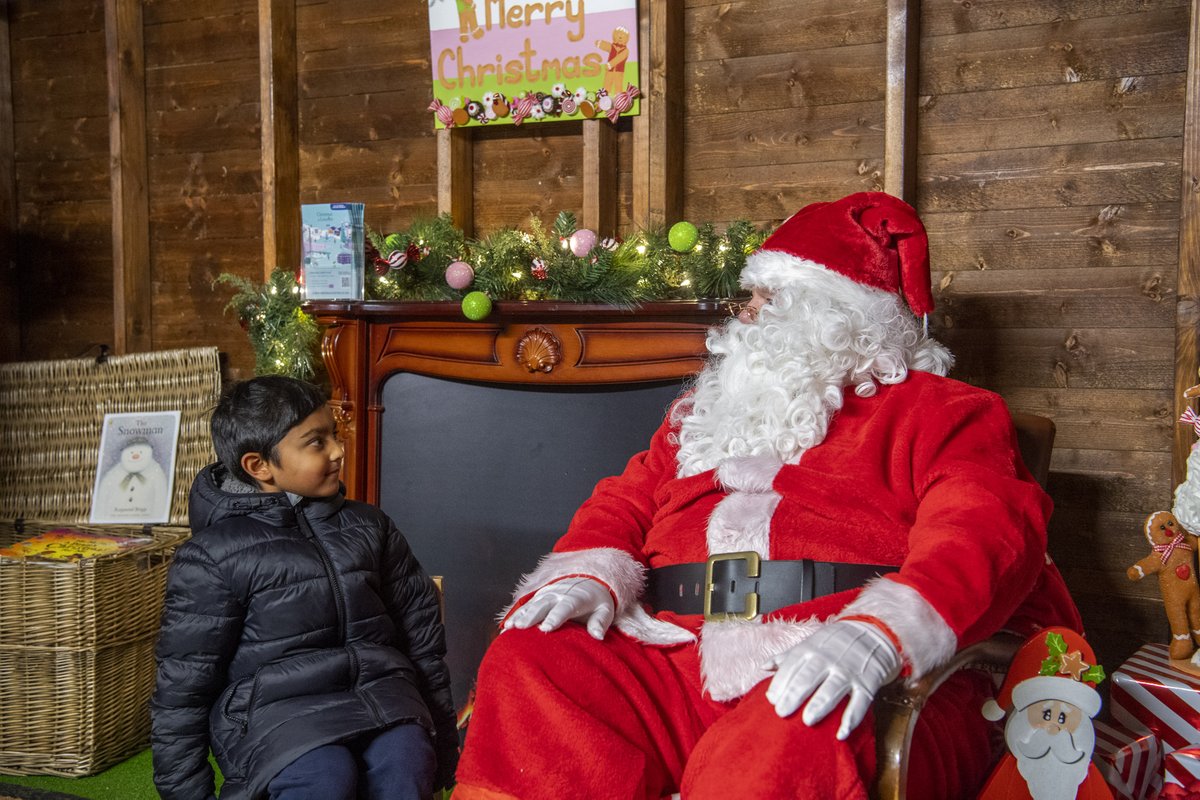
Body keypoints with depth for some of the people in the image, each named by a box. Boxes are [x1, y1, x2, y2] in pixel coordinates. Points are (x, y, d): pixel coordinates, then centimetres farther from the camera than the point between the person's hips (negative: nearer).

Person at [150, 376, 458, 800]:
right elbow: (182, 687, 3)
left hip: (379, 691, 4)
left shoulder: (368, 526, 14)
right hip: (274, 706, -3)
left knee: (404, 762, -28)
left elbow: (422, 636, 18)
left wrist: (441, 742, 18)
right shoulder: (211, 556, 0)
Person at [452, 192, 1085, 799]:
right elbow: (625, 501, 23)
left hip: (846, 686, -4)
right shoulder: (708, 411, 30)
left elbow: (985, 532, -6)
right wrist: (592, 573, -2)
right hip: (674, 659, 5)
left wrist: (879, 632, -26)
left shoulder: (937, 410, 12)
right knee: (523, 665, -21)